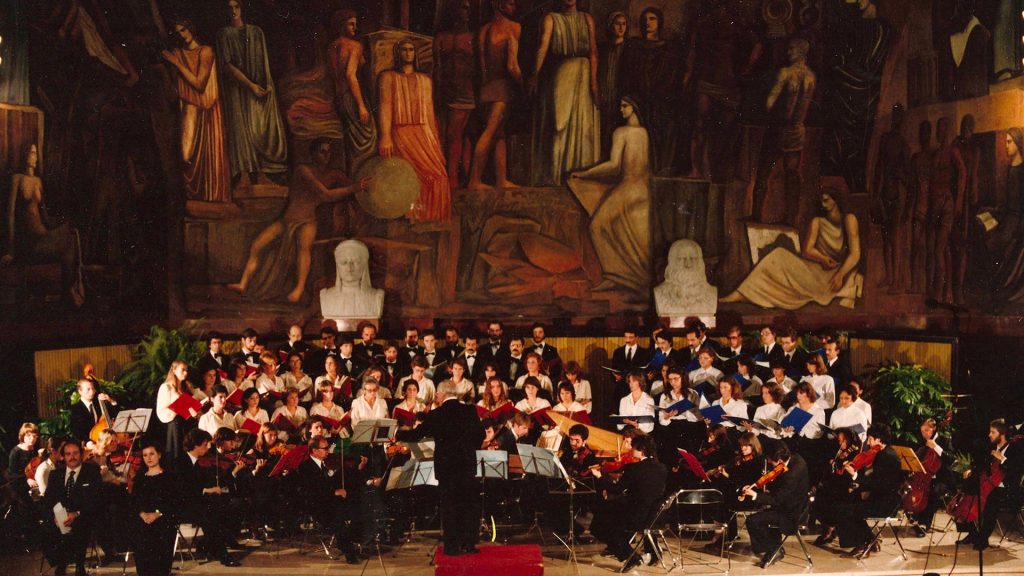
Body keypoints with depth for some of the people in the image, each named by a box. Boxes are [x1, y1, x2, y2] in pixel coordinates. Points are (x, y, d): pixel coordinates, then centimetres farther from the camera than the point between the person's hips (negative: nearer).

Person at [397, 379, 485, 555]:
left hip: (446, 466, -2)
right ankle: (469, 544, 12)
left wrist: (396, 434, 14)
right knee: (469, 504, 10)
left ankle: (452, 546, 5)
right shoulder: (470, 411, -1)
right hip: (468, 464, 2)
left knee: (449, 506, 4)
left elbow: (416, 434, -1)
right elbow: (480, 435, 5)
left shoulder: (436, 415, -8)